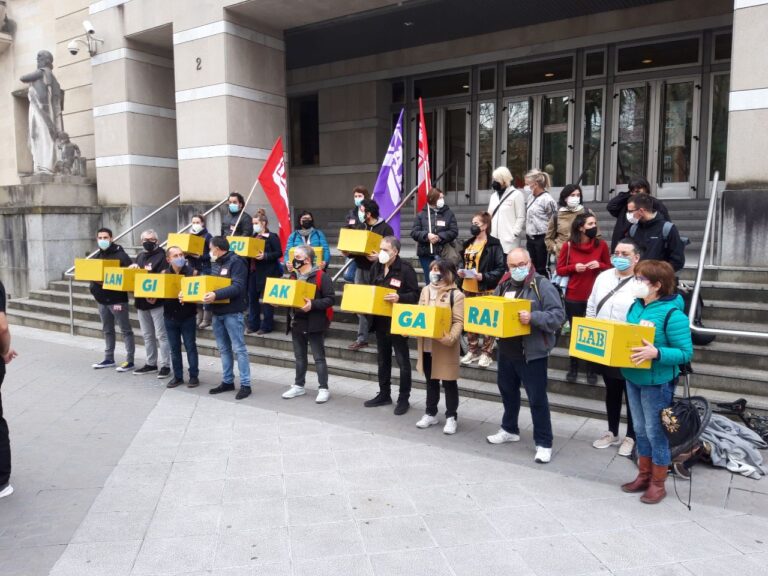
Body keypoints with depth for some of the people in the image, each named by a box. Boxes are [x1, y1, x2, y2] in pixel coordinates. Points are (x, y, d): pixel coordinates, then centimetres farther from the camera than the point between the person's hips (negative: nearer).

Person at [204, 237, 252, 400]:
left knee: (238, 349, -4)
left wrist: (216, 295, -31)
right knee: (224, 349, 13)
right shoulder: (215, 264, 14)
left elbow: (237, 287, -22)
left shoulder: (236, 262, -12)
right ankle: (227, 381, 23)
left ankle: (245, 384, 2)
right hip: (217, 312, 8)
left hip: (232, 312, -8)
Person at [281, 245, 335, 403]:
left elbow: (330, 299, -16)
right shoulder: (293, 276, 8)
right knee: (299, 357, 17)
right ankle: (299, 386, 29)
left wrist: (313, 304, -27)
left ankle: (323, 389, 10)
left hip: (314, 324, -6)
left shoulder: (321, 276, -13)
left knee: (319, 358, 2)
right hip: (297, 322, 7)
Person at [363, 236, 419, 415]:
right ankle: (384, 394, 30)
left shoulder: (405, 269, -14)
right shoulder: (376, 267, 7)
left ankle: (403, 399, 12)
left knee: (402, 361, 3)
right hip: (380, 320, 7)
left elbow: (415, 294, -14)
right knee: (383, 359, 17)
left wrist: (399, 297, -29)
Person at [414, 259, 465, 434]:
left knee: (449, 382, 5)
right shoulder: (425, 290, 8)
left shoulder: (456, 295, -10)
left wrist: (450, 338, -30)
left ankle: (451, 417, 17)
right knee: (431, 381, 17)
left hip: (445, 346, -5)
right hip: (427, 344, 6)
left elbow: (459, 322, -14)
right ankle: (430, 414, 30)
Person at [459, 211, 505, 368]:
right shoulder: (468, 244, 13)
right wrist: (461, 271, 4)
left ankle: (486, 353, 12)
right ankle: (472, 350, 26)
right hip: (468, 288, 7)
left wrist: (484, 276, -21)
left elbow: (501, 267, -13)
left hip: (485, 289, -7)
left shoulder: (493, 244, -10)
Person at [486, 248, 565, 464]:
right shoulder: (503, 285, 7)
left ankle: (544, 443, 12)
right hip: (506, 350, 7)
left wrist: (533, 317, -32)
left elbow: (558, 315, -18)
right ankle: (509, 430, 40)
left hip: (532, 353, -7)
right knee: (508, 391, 20)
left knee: (537, 398, 1)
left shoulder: (542, 285, -12)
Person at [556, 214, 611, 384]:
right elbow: (559, 270, 1)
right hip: (573, 297, 0)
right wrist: (574, 267, -16)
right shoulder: (569, 245, -4)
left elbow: (609, 268, 8)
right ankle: (573, 368, 24)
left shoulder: (602, 244, -2)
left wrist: (600, 265, -13)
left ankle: (591, 369, 20)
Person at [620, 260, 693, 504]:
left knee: (656, 432, 6)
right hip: (633, 377, 7)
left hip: (657, 382, -7)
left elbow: (686, 353, -19)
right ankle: (644, 476, 33)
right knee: (640, 429, 18)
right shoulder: (636, 306, 3)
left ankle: (658, 484, 22)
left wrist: (656, 353, -33)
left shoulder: (672, 314, -20)